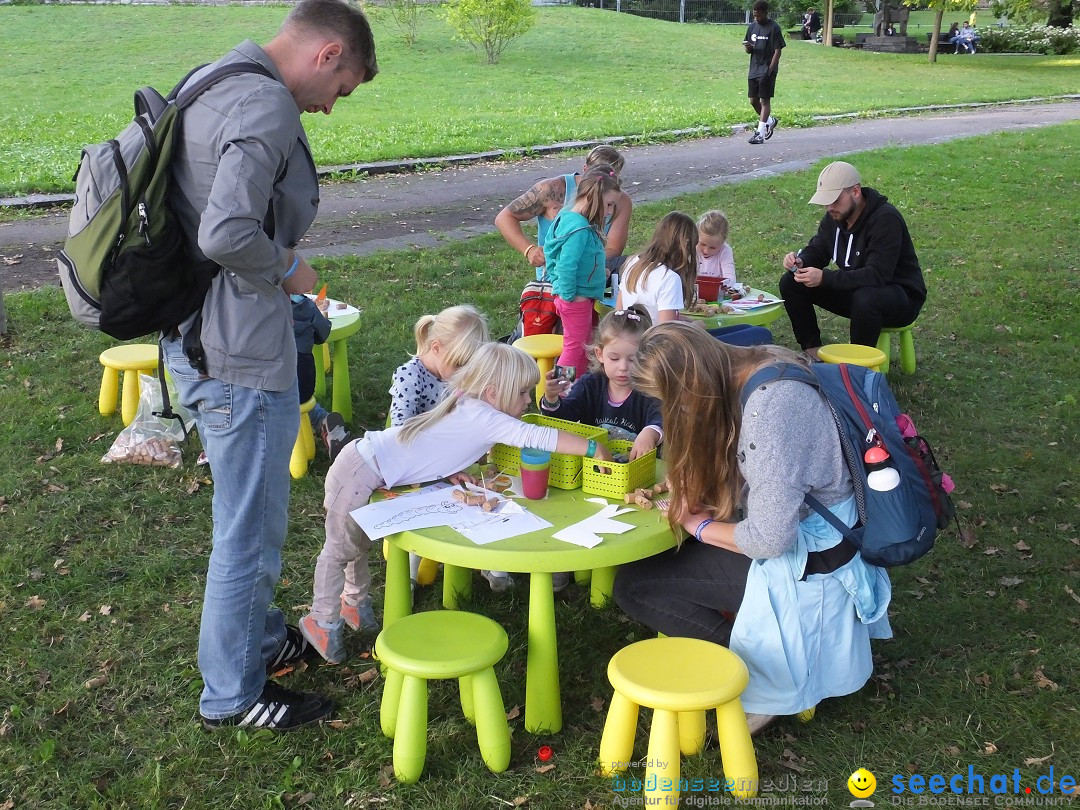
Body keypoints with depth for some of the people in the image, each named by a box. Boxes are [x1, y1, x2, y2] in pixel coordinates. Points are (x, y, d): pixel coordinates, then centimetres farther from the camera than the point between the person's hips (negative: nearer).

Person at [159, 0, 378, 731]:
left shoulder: (211, 85, 12)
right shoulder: (268, 106, -20)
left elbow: (206, 213, 17)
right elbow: (227, 233, -32)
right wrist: (288, 269, -14)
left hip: (197, 337, 10)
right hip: (240, 354, -10)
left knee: (253, 513, 26)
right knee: (251, 527, 5)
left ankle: (260, 636, 44)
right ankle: (233, 693, 22)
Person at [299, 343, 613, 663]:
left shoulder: (465, 406, 5)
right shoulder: (484, 419, -22)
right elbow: (537, 437, -30)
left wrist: (449, 469, -2)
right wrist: (594, 448, -28)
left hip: (363, 458, 9)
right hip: (360, 472, -9)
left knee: (359, 544, 24)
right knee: (340, 550, 4)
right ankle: (323, 621, 16)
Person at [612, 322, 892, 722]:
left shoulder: (770, 405, -30)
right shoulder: (750, 370, -2)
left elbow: (769, 538, -28)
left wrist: (698, 524, -12)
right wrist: (683, 488, 0)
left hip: (808, 565, -10)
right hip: (796, 527, 10)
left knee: (633, 585, -7)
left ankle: (762, 672, -1)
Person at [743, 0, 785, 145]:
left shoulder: (774, 28, -8)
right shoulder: (752, 26, 10)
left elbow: (777, 51, -10)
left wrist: (770, 70, -17)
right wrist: (747, 47, -9)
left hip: (767, 70, -7)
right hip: (754, 69, 7)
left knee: (765, 100, -5)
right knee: (753, 100, 10)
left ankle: (760, 134, -5)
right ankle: (770, 120, 33)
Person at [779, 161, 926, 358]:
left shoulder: (886, 219, -26)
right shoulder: (834, 216, -2)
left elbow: (877, 275, -34)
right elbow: (817, 250, 8)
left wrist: (825, 278, -39)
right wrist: (800, 261, -17)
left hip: (901, 298, -7)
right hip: (855, 290, 8)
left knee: (866, 298, -43)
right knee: (790, 283, -6)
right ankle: (812, 351, -1)